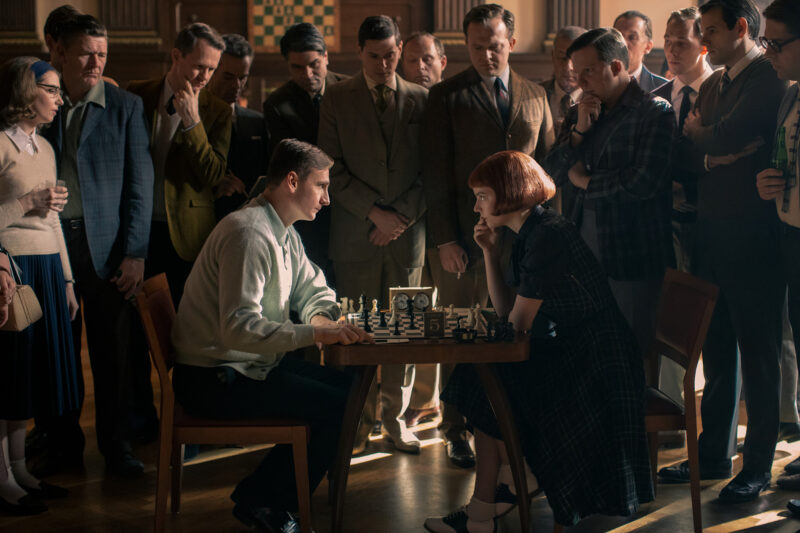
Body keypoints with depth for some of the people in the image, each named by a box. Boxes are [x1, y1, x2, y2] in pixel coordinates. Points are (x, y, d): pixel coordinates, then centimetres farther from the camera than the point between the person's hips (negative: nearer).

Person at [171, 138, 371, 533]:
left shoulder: (284, 233, 11)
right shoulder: (250, 234, -23)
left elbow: (313, 290, 20)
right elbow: (239, 328, -32)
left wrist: (321, 317, -5)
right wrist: (315, 333, -35)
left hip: (254, 364, 10)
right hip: (213, 380, -10)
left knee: (348, 386, 4)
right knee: (334, 407, -17)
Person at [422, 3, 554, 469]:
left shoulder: (535, 96, 13)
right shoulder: (447, 96, 3)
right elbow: (437, 172, -1)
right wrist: (444, 239, -8)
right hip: (464, 236, -3)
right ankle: (457, 433, 12)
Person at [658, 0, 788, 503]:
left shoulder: (772, 80, -11)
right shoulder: (712, 85, 17)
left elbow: (724, 137, -20)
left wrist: (700, 135, 0)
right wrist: (716, 153, -5)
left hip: (754, 236, -8)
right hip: (713, 232, 8)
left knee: (757, 353, 0)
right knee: (717, 348, 14)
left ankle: (758, 466, 8)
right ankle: (715, 453, 23)